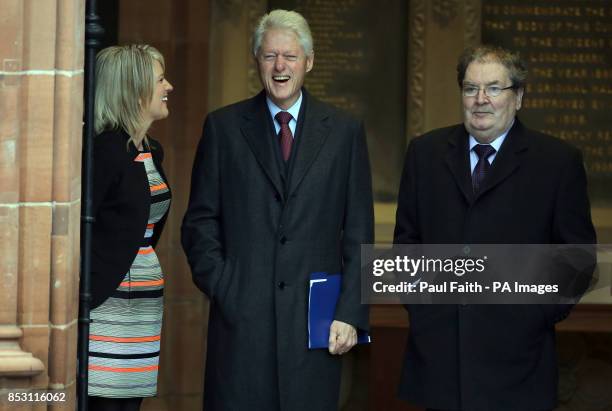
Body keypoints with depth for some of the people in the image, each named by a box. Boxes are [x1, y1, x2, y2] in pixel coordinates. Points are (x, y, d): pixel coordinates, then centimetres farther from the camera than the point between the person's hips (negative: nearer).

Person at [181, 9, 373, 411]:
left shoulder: (345, 131, 7)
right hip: (240, 316, 0)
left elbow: (359, 234, 5)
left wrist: (351, 314, -2)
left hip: (316, 316, 0)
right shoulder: (224, 127, 7)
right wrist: (221, 288, -5)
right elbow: (200, 220, 7)